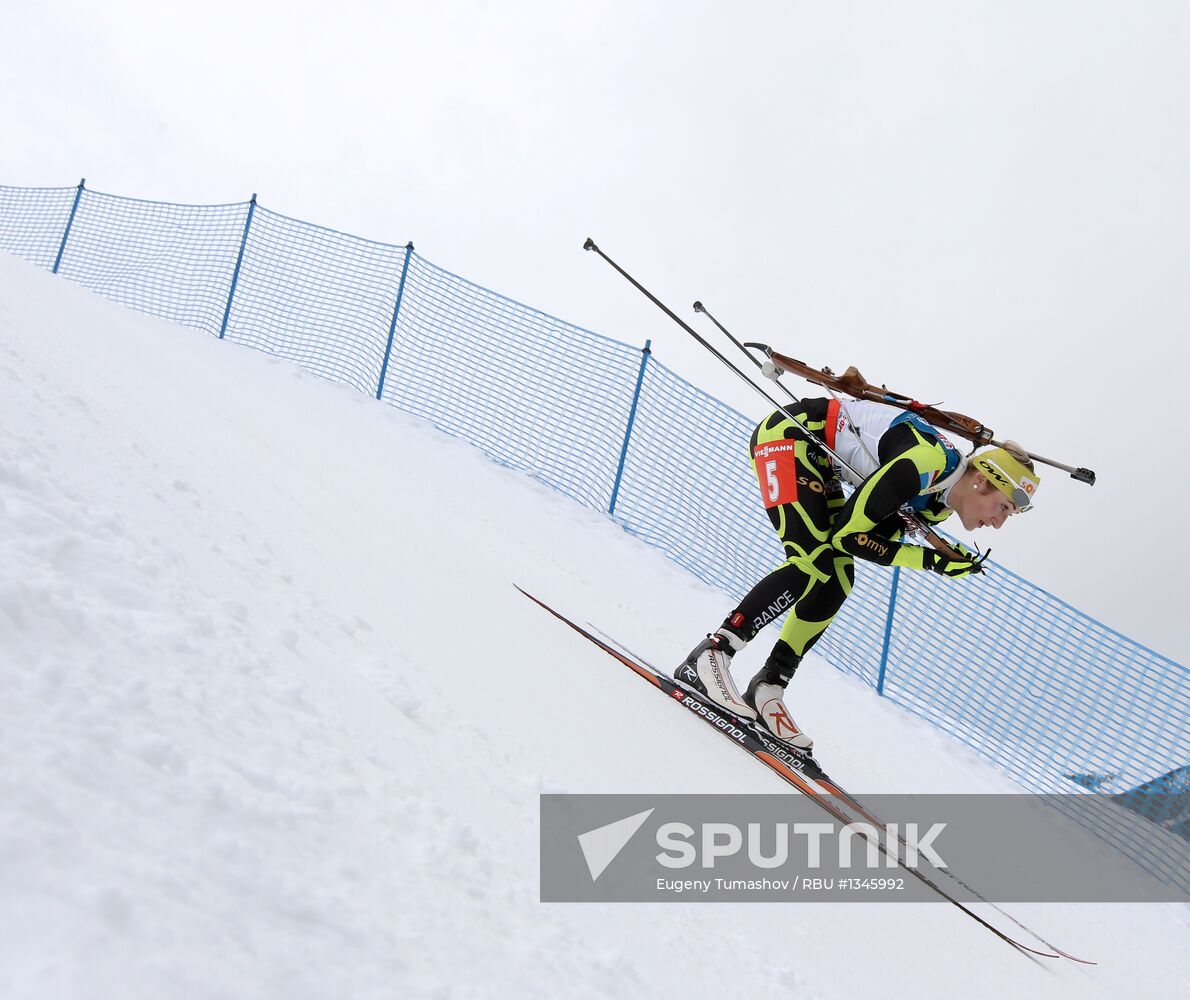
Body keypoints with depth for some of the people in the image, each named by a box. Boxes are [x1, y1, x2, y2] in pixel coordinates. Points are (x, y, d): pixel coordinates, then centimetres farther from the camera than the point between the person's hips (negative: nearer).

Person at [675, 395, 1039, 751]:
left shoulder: (941, 502, -2)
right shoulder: (930, 461, -28)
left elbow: (873, 539, 4)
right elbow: (849, 534, -25)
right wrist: (929, 560, -22)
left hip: (819, 458, 9)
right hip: (789, 431, -9)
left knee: (837, 581, -1)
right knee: (815, 562, -23)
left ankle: (767, 688, 3)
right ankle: (710, 655, -19)